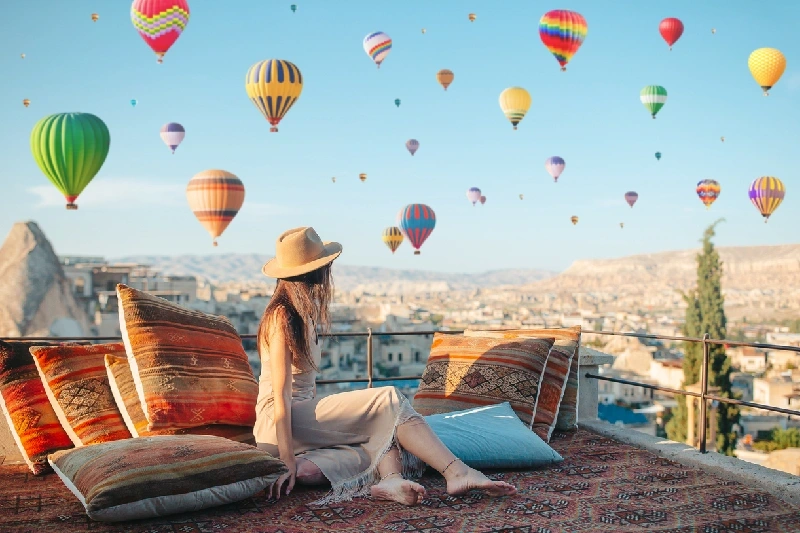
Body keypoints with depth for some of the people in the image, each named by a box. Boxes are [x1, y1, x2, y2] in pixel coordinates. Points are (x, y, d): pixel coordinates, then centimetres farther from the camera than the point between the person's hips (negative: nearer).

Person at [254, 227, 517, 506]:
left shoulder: (303, 314, 15)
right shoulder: (282, 316, -14)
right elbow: (281, 395, -20)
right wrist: (287, 461, -25)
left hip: (305, 414, 8)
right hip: (275, 422, -8)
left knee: (383, 423, -13)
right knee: (389, 400, -19)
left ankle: (390, 478, -40)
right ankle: (457, 472, -29)